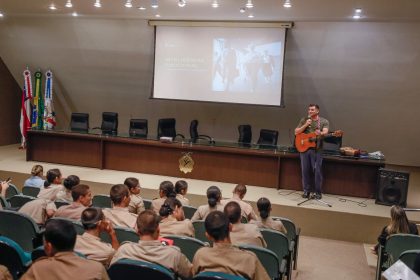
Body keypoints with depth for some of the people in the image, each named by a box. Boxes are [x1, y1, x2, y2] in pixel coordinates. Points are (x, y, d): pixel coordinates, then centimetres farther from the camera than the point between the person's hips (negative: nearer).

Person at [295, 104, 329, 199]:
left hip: (317, 149, -2)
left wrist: (320, 133, -35)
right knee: (305, 170, 4)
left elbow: (325, 132, -12)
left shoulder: (324, 121, 5)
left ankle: (318, 192, 5)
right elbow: (296, 132, 6)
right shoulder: (304, 120, 12)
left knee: (317, 171, -5)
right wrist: (306, 125, -7)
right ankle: (306, 191, 14)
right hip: (304, 148, 3)